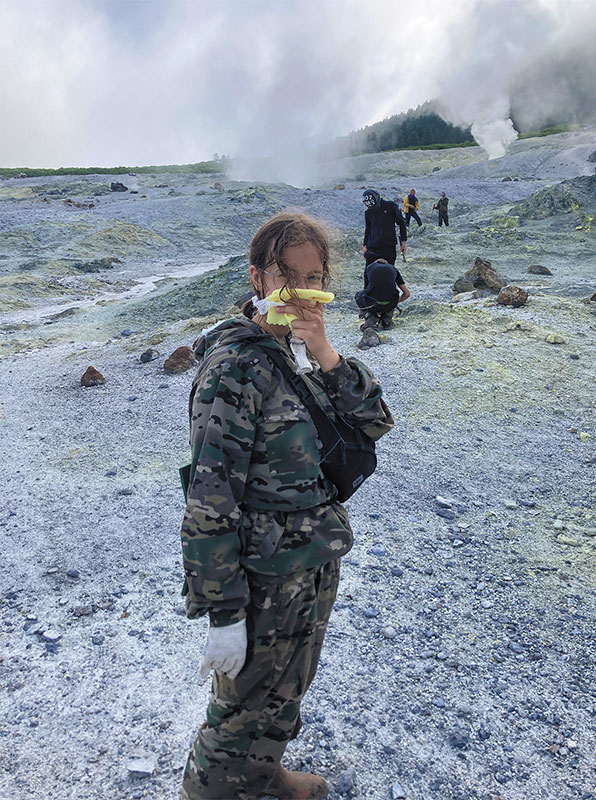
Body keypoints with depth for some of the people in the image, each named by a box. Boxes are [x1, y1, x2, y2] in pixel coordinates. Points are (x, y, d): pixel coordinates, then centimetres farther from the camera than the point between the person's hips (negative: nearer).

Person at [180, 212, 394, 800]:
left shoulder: (295, 355, 2)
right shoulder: (235, 366, -23)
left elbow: (375, 423, -3)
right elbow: (210, 503, -24)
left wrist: (325, 354, -17)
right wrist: (225, 615, -22)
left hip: (314, 567, 8)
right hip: (268, 583, -8)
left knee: (286, 690, 29)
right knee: (245, 709, 15)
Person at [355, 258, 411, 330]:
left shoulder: (369, 267, 24)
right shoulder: (393, 268, 24)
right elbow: (407, 293, 27)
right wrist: (397, 302, 48)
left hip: (372, 304, -1)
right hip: (390, 305, 1)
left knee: (358, 295, 34)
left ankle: (372, 318, 10)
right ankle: (387, 320, 18)